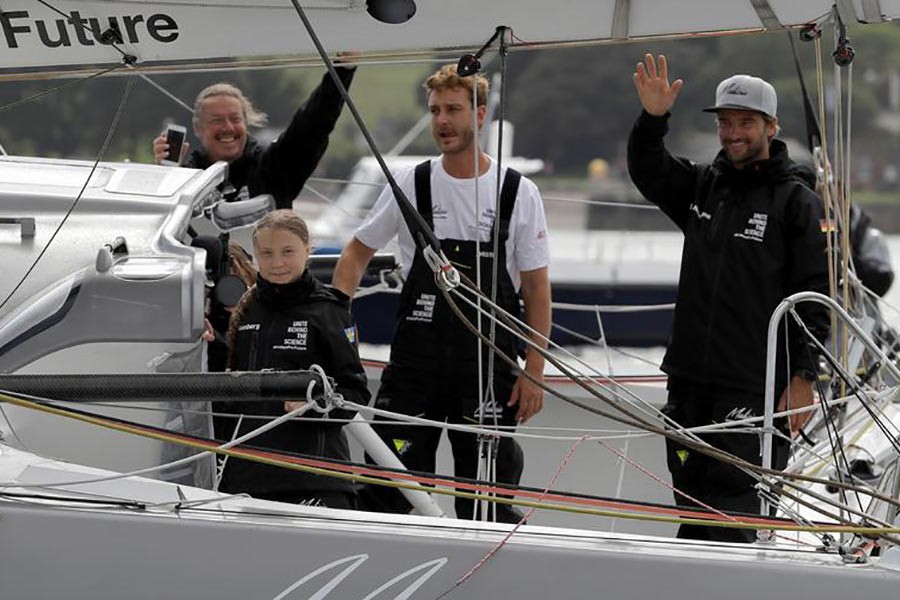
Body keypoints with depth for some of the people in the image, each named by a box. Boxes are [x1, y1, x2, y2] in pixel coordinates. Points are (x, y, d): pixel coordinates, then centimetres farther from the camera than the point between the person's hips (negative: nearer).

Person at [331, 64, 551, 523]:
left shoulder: (518, 193, -1)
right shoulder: (411, 185, 2)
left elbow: (537, 289, 1)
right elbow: (357, 253, 12)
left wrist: (534, 372, -4)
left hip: (490, 368, -1)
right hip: (414, 364, 1)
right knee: (389, 492, 0)